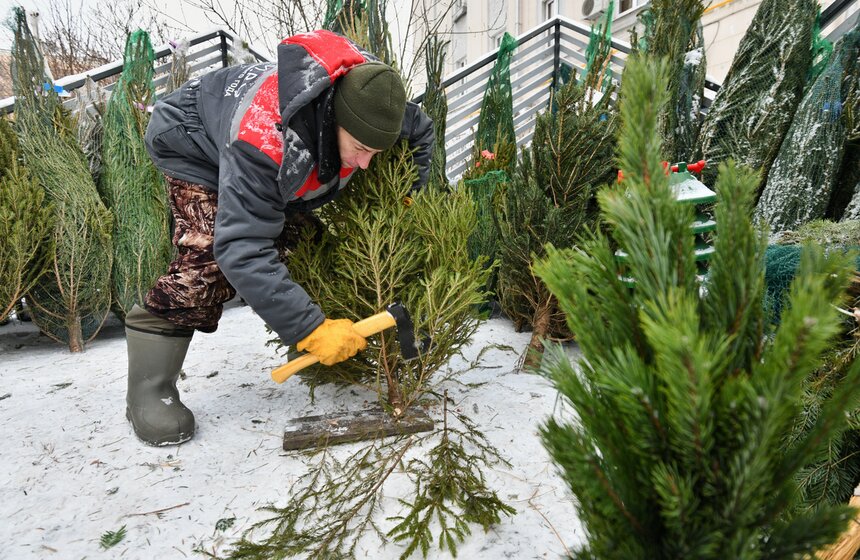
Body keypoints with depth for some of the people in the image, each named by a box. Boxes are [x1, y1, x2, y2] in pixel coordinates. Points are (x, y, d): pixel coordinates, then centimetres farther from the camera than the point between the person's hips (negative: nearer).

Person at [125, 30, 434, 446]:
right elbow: (243, 249, -48)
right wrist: (311, 329, -49)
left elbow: (420, 132, -2)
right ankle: (149, 390, -13)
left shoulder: (370, 99, -25)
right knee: (209, 257, -26)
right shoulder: (263, 142, -47)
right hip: (198, 149, -7)